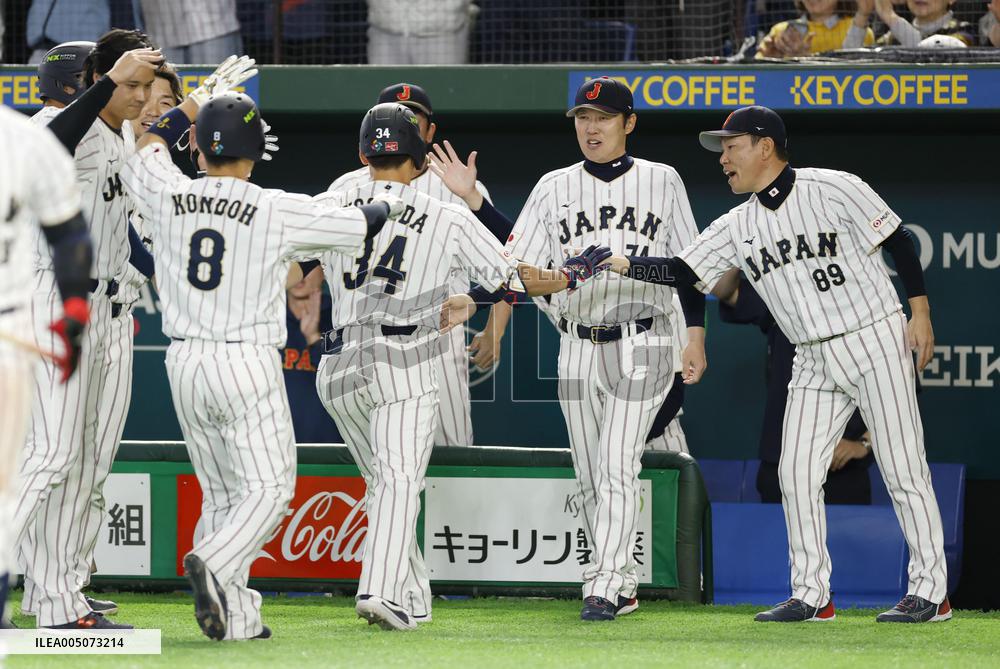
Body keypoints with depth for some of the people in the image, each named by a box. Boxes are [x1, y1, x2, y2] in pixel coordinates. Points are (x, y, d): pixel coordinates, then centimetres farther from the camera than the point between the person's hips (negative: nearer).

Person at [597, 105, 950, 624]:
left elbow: (898, 241, -6)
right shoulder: (737, 227, 7)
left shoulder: (834, 189, -9)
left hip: (875, 342, -6)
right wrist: (620, 264, -14)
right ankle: (811, 596, 9)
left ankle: (930, 591, -3)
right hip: (814, 361, 6)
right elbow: (681, 272, 0)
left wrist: (920, 312, -11)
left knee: (902, 468, -6)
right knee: (795, 473, 1)